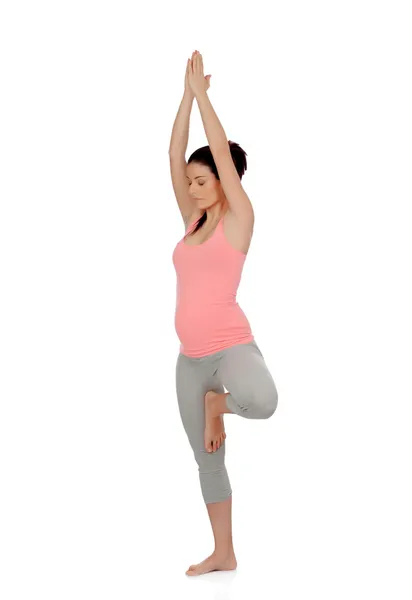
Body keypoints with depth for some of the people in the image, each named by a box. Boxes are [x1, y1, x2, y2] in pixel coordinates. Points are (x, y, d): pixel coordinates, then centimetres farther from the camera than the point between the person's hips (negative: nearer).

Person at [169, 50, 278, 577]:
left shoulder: (239, 218, -4)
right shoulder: (193, 222, 12)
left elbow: (223, 152, -10)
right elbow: (175, 157, 8)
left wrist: (202, 93, -3)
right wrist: (186, 96, 4)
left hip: (231, 344, -6)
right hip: (190, 356, 6)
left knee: (262, 402, -38)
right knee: (206, 459, 11)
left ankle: (219, 403, -2)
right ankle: (223, 553, 25)